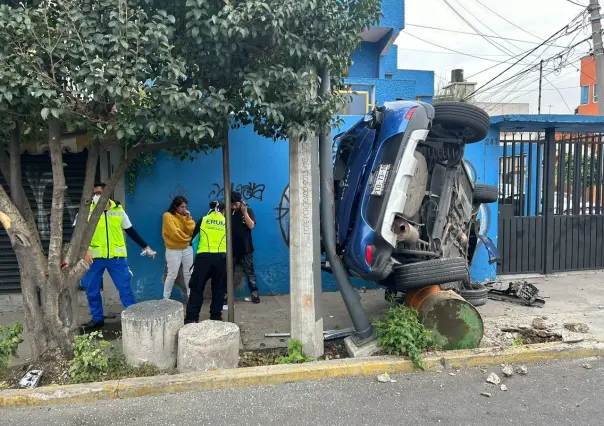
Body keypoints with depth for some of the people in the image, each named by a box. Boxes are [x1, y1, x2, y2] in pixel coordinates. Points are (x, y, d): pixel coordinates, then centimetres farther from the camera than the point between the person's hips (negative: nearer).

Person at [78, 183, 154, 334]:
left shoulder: (118, 209, 3)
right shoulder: (87, 210, -2)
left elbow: (130, 230, 13)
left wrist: (145, 246, 13)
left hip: (116, 256, 0)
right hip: (95, 257, 0)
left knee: (125, 287, 2)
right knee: (92, 290, 9)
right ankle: (97, 319, 26)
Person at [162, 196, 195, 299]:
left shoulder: (184, 216, 10)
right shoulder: (168, 216, -9)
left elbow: (192, 231, 0)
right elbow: (174, 233, -16)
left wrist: (188, 218, -9)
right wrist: (186, 238, -4)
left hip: (187, 249, 6)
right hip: (173, 250, -6)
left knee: (189, 273, 10)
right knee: (172, 275, -4)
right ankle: (166, 298, 6)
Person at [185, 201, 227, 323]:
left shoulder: (203, 220, 10)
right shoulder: (226, 222, 10)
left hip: (203, 256, 0)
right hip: (221, 257, 0)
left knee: (197, 287, 6)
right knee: (218, 288, 12)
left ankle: (191, 317, 4)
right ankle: (216, 316, 16)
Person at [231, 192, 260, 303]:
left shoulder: (248, 210, -2)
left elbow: (251, 226, -13)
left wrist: (244, 212, -18)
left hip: (245, 248, -2)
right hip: (231, 248, 2)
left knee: (249, 272, 3)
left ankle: (254, 293, 10)